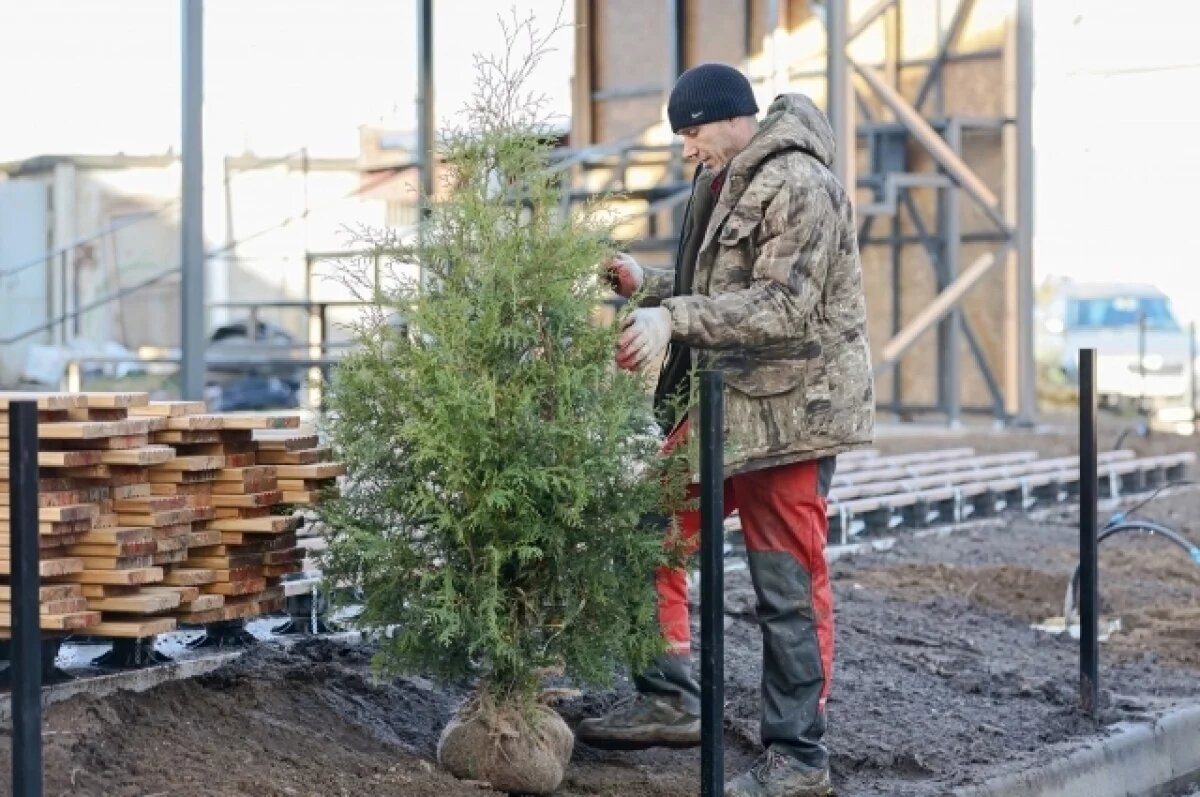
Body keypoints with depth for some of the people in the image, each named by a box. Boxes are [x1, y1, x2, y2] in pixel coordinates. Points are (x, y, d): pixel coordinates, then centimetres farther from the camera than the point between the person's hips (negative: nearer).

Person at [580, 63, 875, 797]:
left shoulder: (799, 186, -15)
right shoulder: (724, 183, 15)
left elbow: (784, 307, -23)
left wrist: (674, 318, -27)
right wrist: (646, 285, 7)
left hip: (788, 408, -10)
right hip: (721, 401, 10)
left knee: (790, 587, -4)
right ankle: (669, 702, 21)